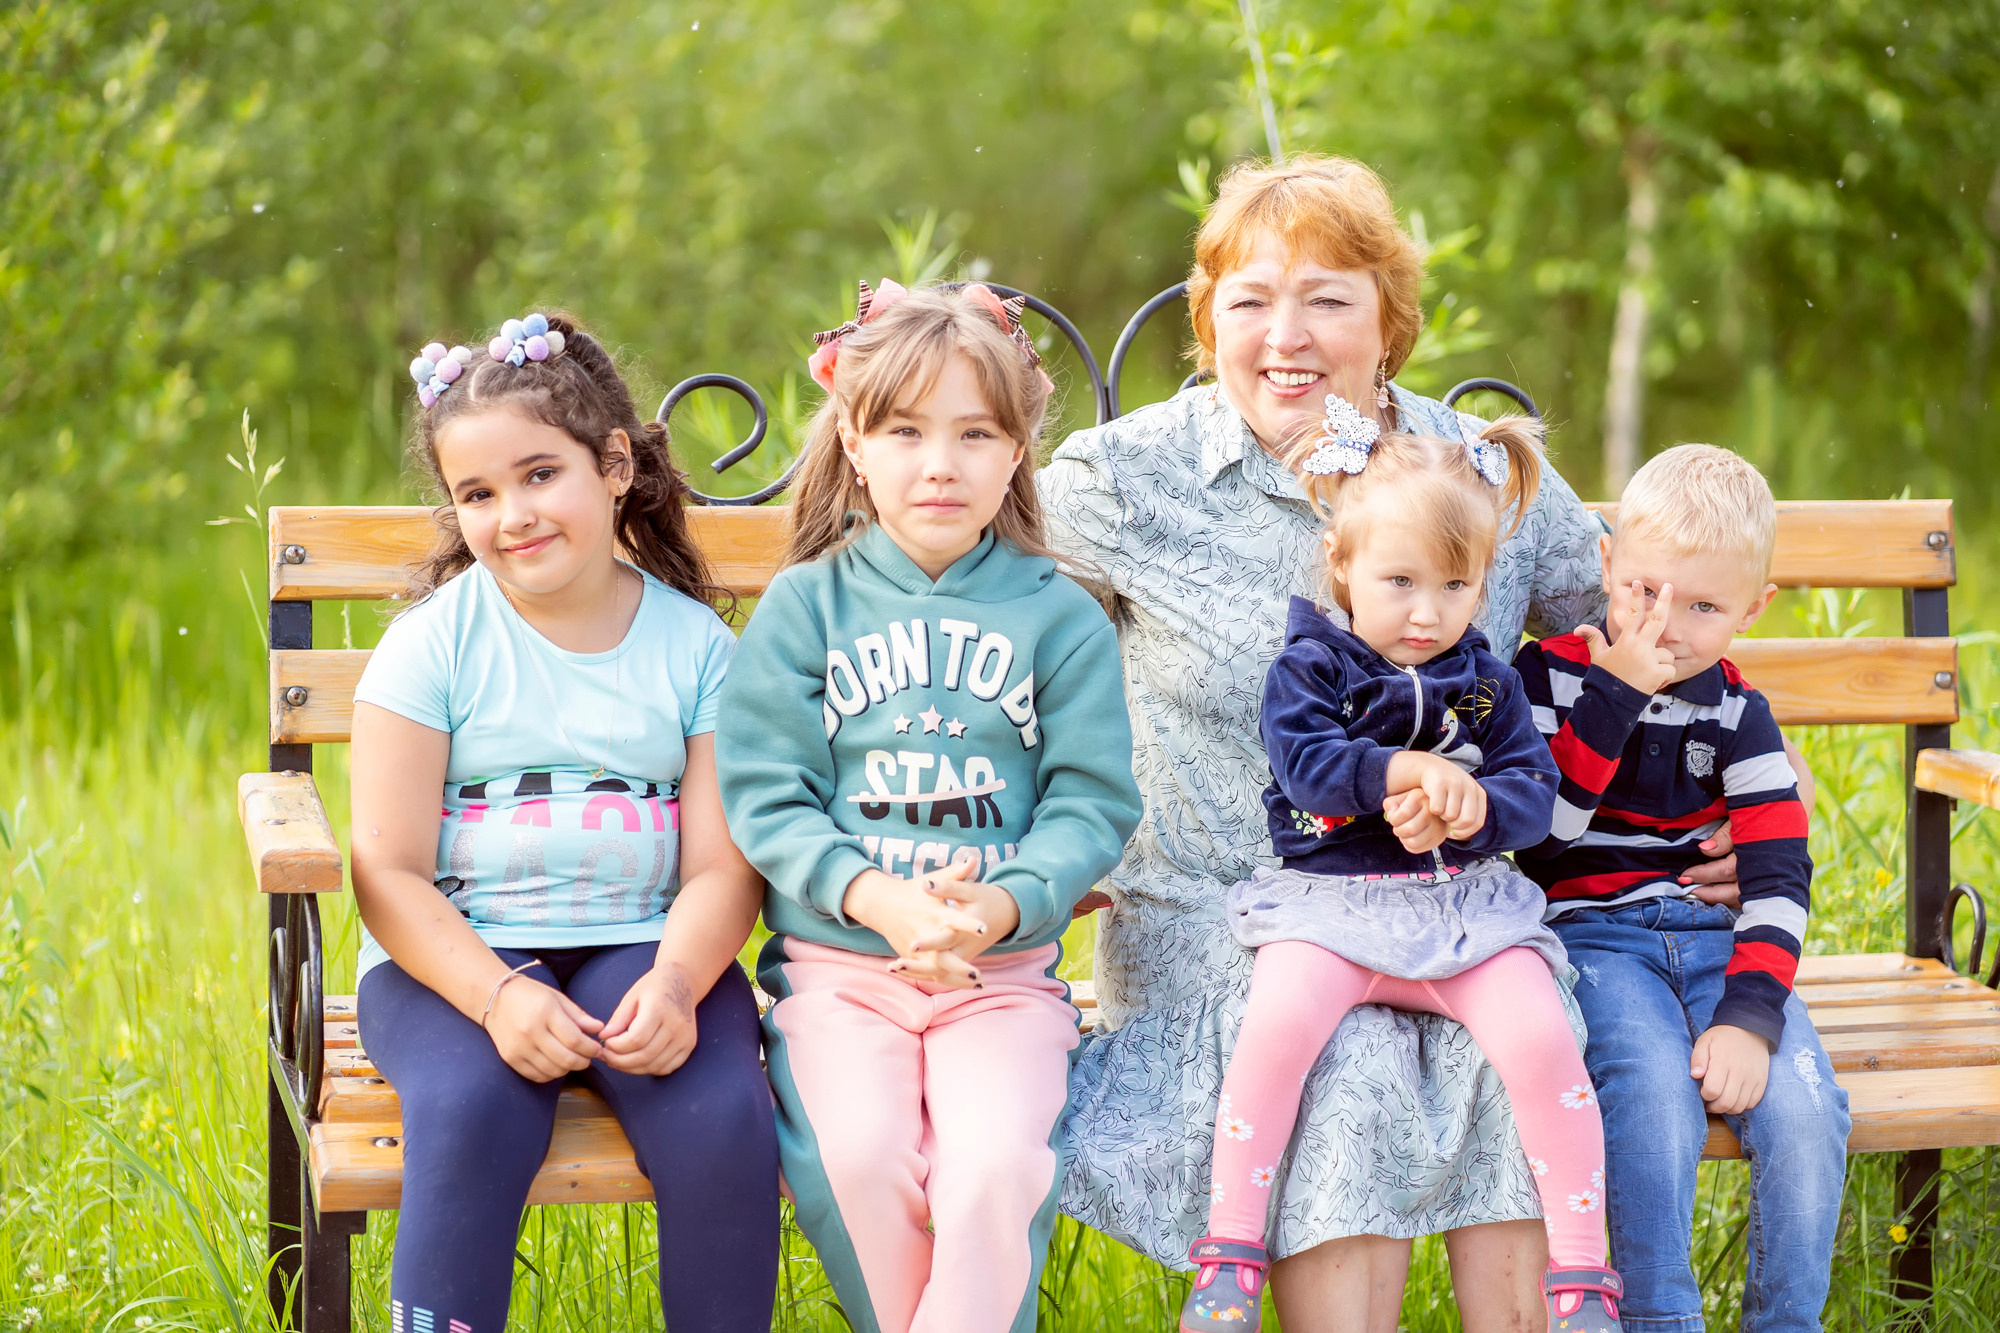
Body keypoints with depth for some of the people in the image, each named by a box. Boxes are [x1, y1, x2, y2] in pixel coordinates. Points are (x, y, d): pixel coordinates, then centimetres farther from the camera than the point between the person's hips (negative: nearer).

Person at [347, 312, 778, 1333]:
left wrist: (675, 983, -20)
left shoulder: (696, 644, 5)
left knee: (722, 1115, -27)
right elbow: (389, 873, -4)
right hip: (456, 955, -1)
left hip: (642, 944, 1)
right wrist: (498, 995, -20)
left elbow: (721, 868, 1)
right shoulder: (434, 643, 1)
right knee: (470, 1107, -32)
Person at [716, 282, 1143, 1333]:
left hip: (1005, 968, 0)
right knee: (860, 1154, -25)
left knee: (997, 1161, -25)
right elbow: (766, 799, -1)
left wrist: (1000, 905, -17)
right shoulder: (805, 605, 4)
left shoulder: (1060, 616, 5)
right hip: (838, 964, 0)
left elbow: (1091, 804, 1)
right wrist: (878, 896, -17)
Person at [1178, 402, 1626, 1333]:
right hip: (1329, 900, -2)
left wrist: (1471, 805, -17)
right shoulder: (1310, 668, 3)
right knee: (1276, 1027, -29)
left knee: (1541, 1042, -21)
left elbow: (1535, 791, 4)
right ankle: (1230, 1246, -15)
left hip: (1468, 905, 2)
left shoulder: (1487, 685, 11)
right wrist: (1402, 772, -24)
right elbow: (1303, 759, -12)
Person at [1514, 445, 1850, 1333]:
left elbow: (1779, 875, -2)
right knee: (1657, 1093, -31)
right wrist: (1617, 691, -16)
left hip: (1715, 935, 3)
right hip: (1593, 933, -2)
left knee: (1804, 1109, -21)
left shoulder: (1736, 712, 6)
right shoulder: (1552, 675, 0)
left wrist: (1750, 1013, -17)